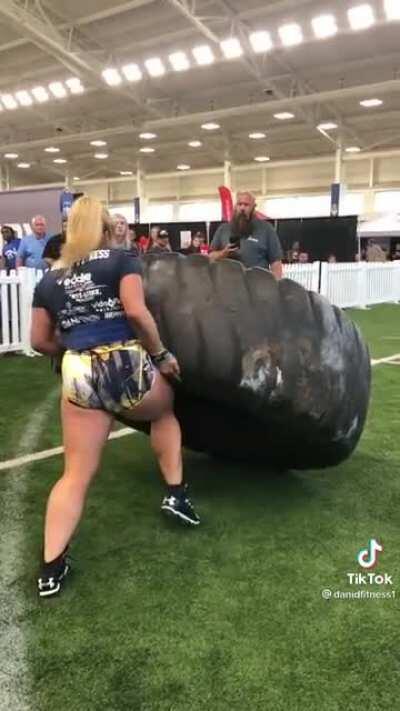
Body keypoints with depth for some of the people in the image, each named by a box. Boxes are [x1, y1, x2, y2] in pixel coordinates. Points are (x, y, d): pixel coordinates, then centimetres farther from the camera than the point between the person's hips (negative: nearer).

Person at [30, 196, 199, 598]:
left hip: (78, 375, 3)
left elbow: (40, 341, 17)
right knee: (165, 410, 31)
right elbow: (136, 311, -9)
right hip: (127, 365, -2)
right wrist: (161, 354, 1)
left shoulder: (49, 280, 17)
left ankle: (51, 568, 9)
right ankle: (176, 493, 26)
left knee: (76, 474, 10)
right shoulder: (120, 260, 6)